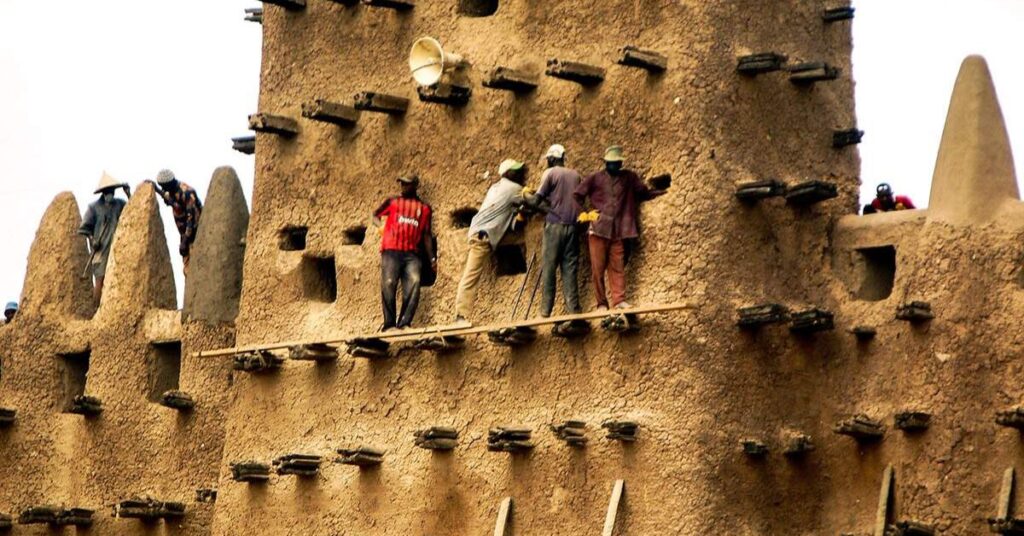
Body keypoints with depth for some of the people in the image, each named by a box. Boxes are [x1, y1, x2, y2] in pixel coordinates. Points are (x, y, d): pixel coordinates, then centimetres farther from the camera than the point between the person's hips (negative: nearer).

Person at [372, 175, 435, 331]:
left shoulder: (425, 209, 18)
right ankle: (389, 324, -9)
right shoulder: (392, 202, 17)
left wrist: (432, 258, 9)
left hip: (412, 254, 1)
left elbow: (427, 235, 16)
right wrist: (382, 225, 1)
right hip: (391, 251, -1)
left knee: (414, 283, -18)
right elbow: (375, 215, 24)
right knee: (388, 285, -13)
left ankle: (404, 323, -18)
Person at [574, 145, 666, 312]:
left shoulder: (629, 178, 9)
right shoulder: (595, 179, 6)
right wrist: (584, 214, 1)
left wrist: (659, 191, -7)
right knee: (598, 268, -1)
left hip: (618, 232, 1)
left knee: (617, 268, -2)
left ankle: (619, 300, -1)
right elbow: (578, 195, 12)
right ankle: (601, 303, 4)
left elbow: (644, 193, 10)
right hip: (598, 229, -1)